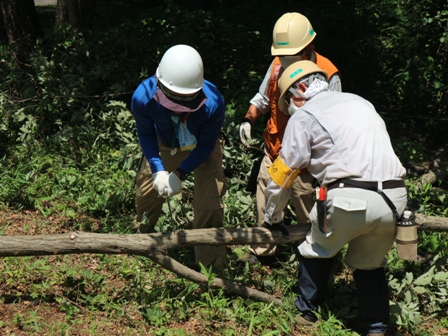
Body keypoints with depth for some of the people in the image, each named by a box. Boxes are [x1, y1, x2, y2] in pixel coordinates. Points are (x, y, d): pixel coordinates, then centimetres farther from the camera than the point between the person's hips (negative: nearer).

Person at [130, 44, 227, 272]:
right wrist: (158, 171, -25)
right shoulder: (143, 97, -35)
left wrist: (179, 174, -29)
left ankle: (211, 268, 7)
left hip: (202, 150, -2)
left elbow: (206, 145, -22)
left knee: (209, 205, -11)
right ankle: (141, 235, 49)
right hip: (164, 146, 3)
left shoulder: (212, 103, -40)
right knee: (146, 191, 13)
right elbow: (145, 135, -14)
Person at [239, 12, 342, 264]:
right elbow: (263, 98, 12)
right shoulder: (277, 65, -3)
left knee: (306, 207, 4)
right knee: (266, 199, 15)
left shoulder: (328, 75, -19)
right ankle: (263, 250, 33)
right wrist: (249, 119, -5)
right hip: (274, 149, 6)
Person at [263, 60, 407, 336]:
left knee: (317, 250, 21)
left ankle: (306, 313, 30)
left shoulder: (303, 117, 6)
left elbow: (281, 175, 8)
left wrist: (272, 218, 23)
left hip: (350, 199, -5)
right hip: (394, 198, 5)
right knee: (370, 264, 24)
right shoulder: (360, 102, 25)